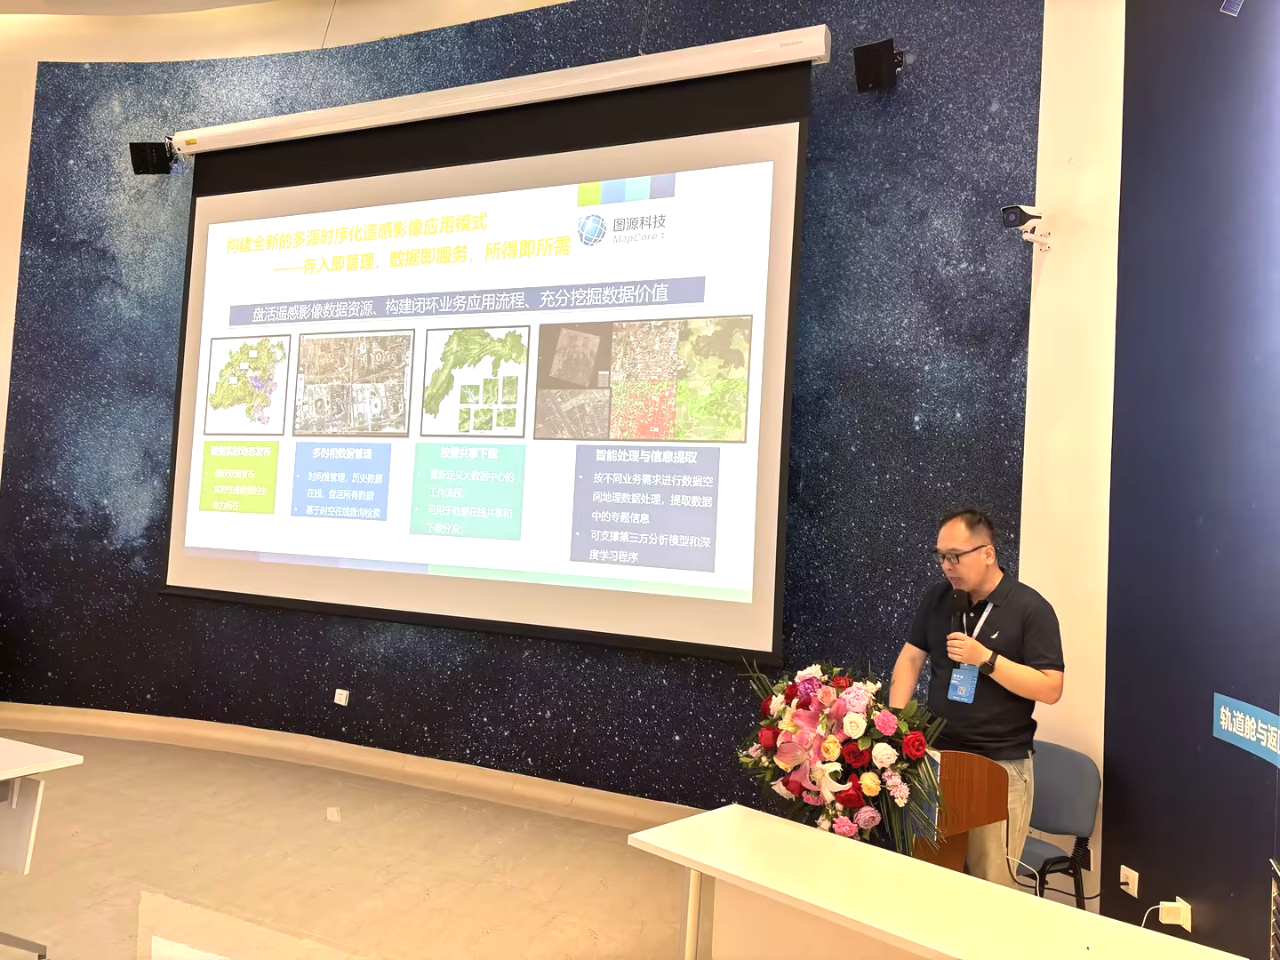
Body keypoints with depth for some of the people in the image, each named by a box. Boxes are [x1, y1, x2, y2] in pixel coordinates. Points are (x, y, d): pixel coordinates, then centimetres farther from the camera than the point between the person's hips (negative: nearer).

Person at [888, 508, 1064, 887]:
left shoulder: (1031, 608, -9)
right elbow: (911, 657, 9)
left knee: (990, 882, 1)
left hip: (1000, 766, -4)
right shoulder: (939, 597, 7)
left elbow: (1050, 689, -12)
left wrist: (985, 658, -20)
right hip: (937, 754, 5)